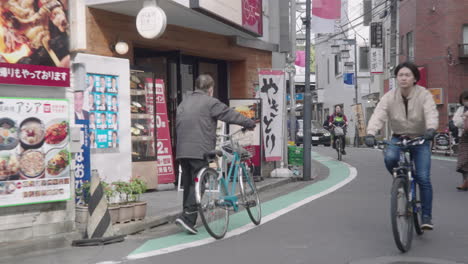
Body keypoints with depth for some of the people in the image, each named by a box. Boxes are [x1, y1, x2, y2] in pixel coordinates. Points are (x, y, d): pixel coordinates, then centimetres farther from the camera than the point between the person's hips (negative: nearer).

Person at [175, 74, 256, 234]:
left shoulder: (184, 102, 20)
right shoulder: (210, 102, -3)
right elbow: (230, 114, -1)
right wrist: (250, 124, 11)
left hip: (182, 151, 7)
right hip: (199, 150, -7)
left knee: (188, 184, 13)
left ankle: (188, 220, 17)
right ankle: (187, 217, -15)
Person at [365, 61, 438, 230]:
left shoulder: (424, 95, -12)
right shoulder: (390, 97, -7)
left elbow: (431, 113, -28)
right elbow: (378, 115, -20)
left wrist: (431, 129, -50)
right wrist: (370, 133, -39)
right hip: (398, 138, 2)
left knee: (423, 178, -12)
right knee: (390, 158, -31)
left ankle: (426, 216, 0)